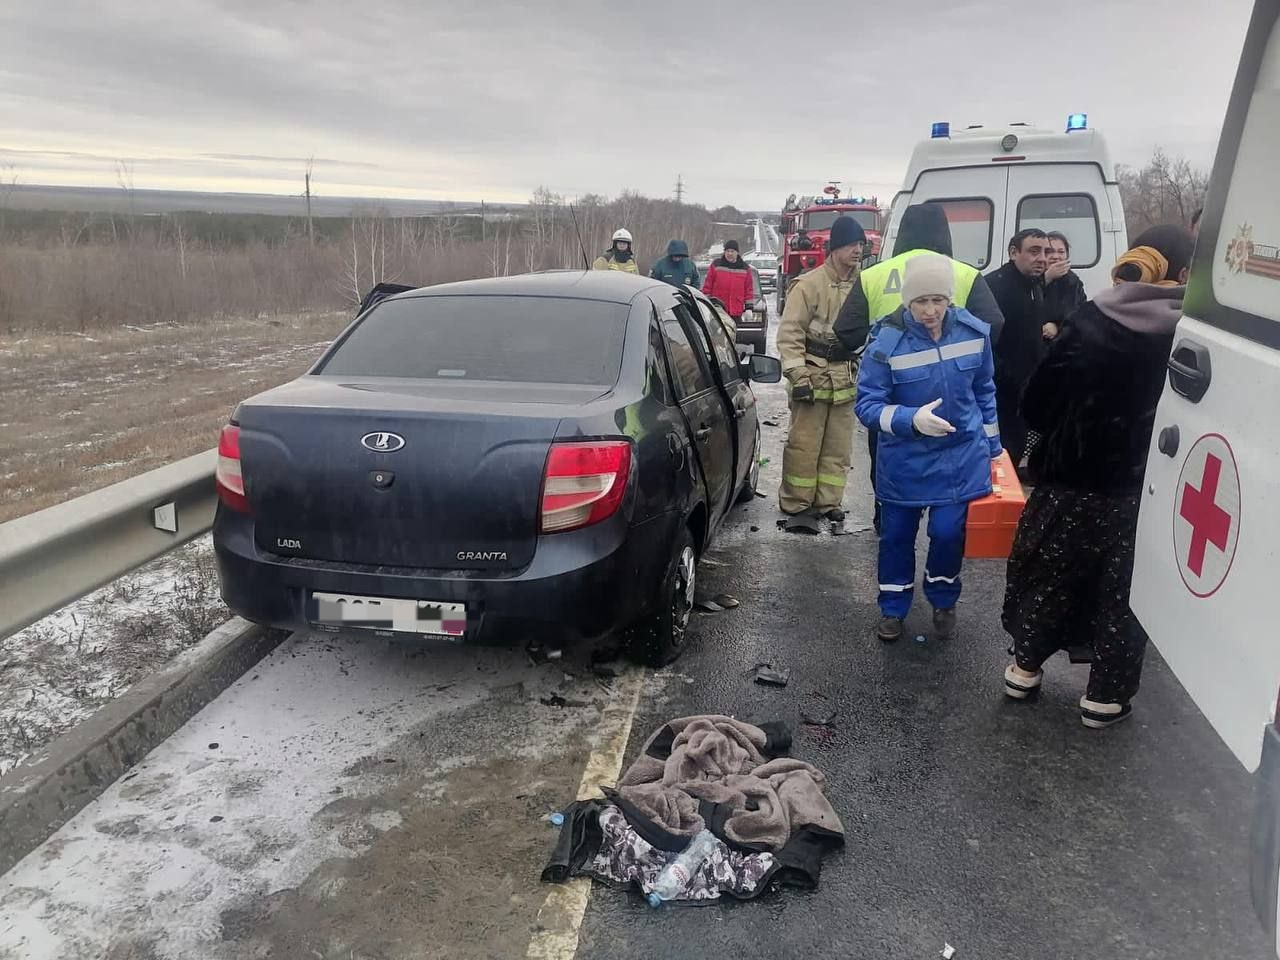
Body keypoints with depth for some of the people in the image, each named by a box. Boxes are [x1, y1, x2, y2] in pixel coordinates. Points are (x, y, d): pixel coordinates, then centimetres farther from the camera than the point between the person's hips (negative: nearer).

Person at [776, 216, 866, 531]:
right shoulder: (810, 285, -9)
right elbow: (789, 334, -10)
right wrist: (798, 376, -15)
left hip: (846, 380, 6)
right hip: (813, 375, -5)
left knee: (839, 446, 10)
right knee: (804, 445, -3)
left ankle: (827, 501, 21)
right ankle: (797, 505, 8)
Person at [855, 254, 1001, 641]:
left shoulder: (975, 332, -7)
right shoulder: (887, 341, -18)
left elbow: (984, 391, 8)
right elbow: (867, 404, -16)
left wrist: (991, 446, 14)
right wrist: (912, 419, -32)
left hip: (960, 455, 2)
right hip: (905, 460, -1)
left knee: (948, 532, 0)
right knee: (897, 534, 10)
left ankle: (944, 602, 29)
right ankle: (893, 609, 32)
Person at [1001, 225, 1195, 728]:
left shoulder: (1090, 321, -8)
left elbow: (1037, 402, -6)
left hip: (1074, 480, 1)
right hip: (1146, 489, -1)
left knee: (1052, 572, 18)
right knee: (1125, 589, 14)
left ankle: (1025, 667, 32)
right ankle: (1106, 695, 24)